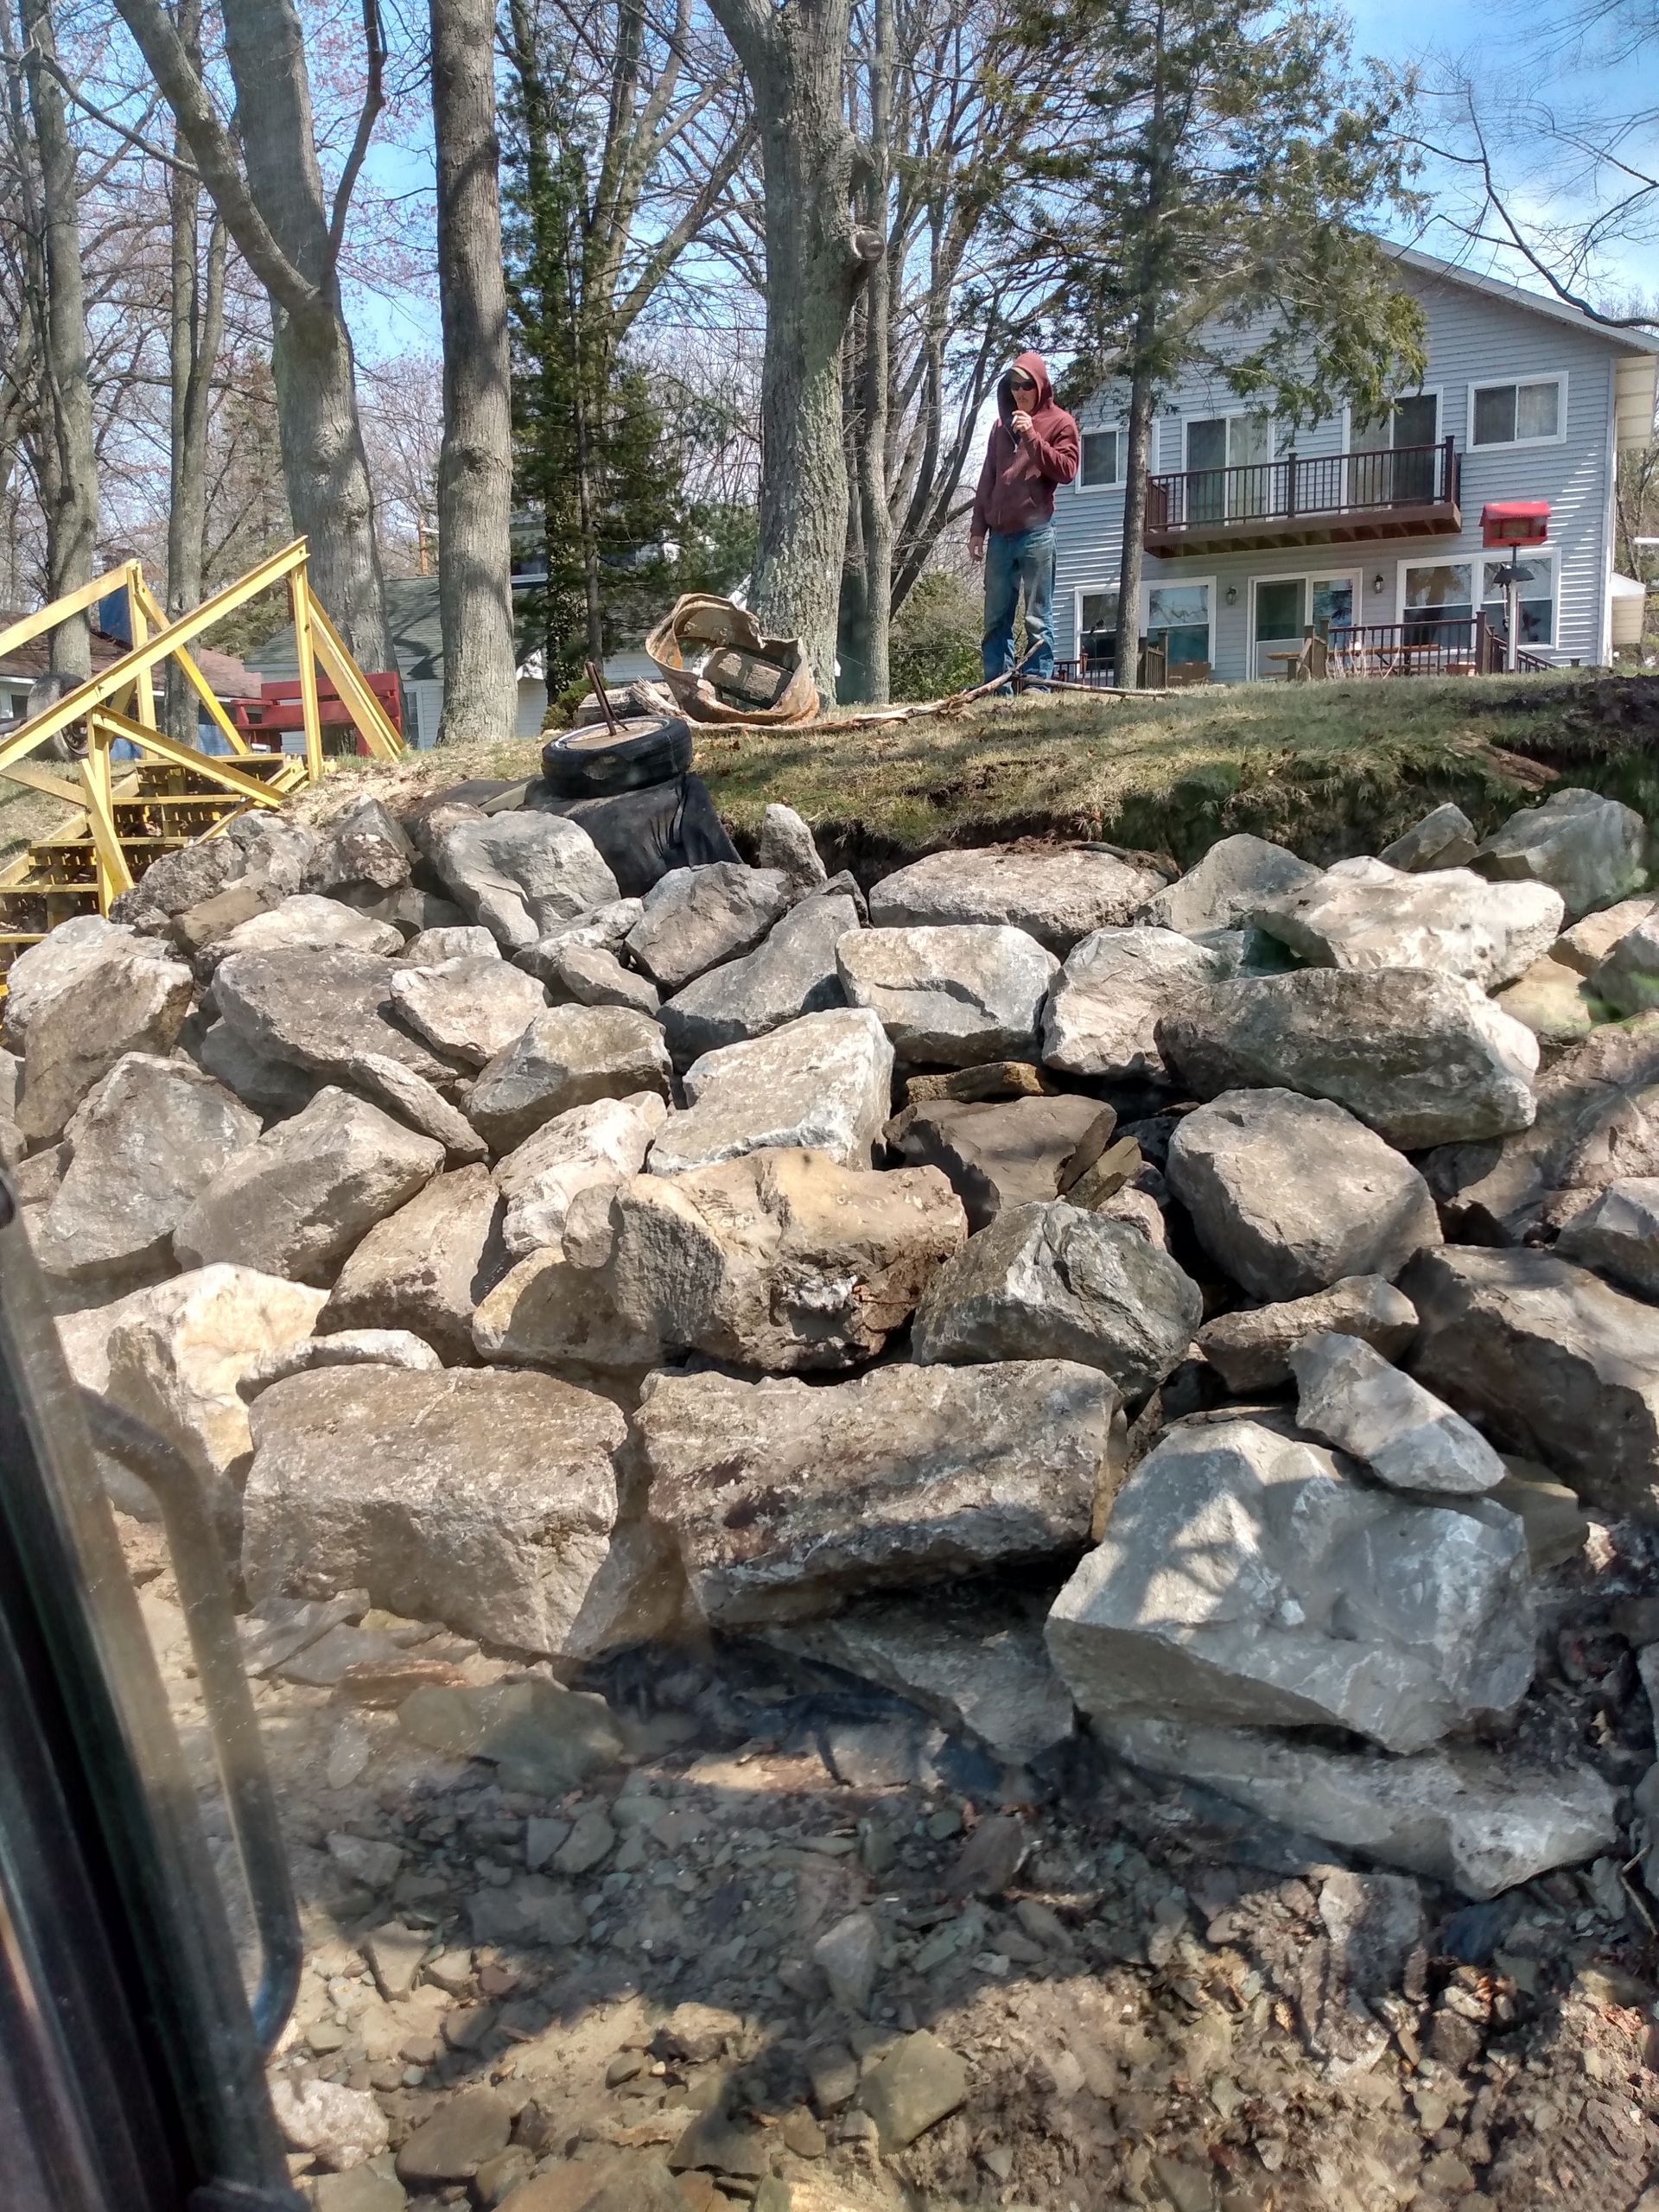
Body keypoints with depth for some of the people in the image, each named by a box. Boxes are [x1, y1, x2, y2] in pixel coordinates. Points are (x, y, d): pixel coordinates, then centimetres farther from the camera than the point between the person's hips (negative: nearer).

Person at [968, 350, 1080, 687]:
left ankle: (1037, 683, -6)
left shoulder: (1059, 422, 4)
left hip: (1036, 532, -5)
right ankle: (996, 685, 7)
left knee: (1038, 617, -5)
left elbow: (1066, 470, -9)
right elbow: (987, 480, 18)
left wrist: (1032, 436, -16)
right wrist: (977, 529, 11)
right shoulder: (1001, 424, 19)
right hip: (999, 534, 5)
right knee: (996, 618, 4)